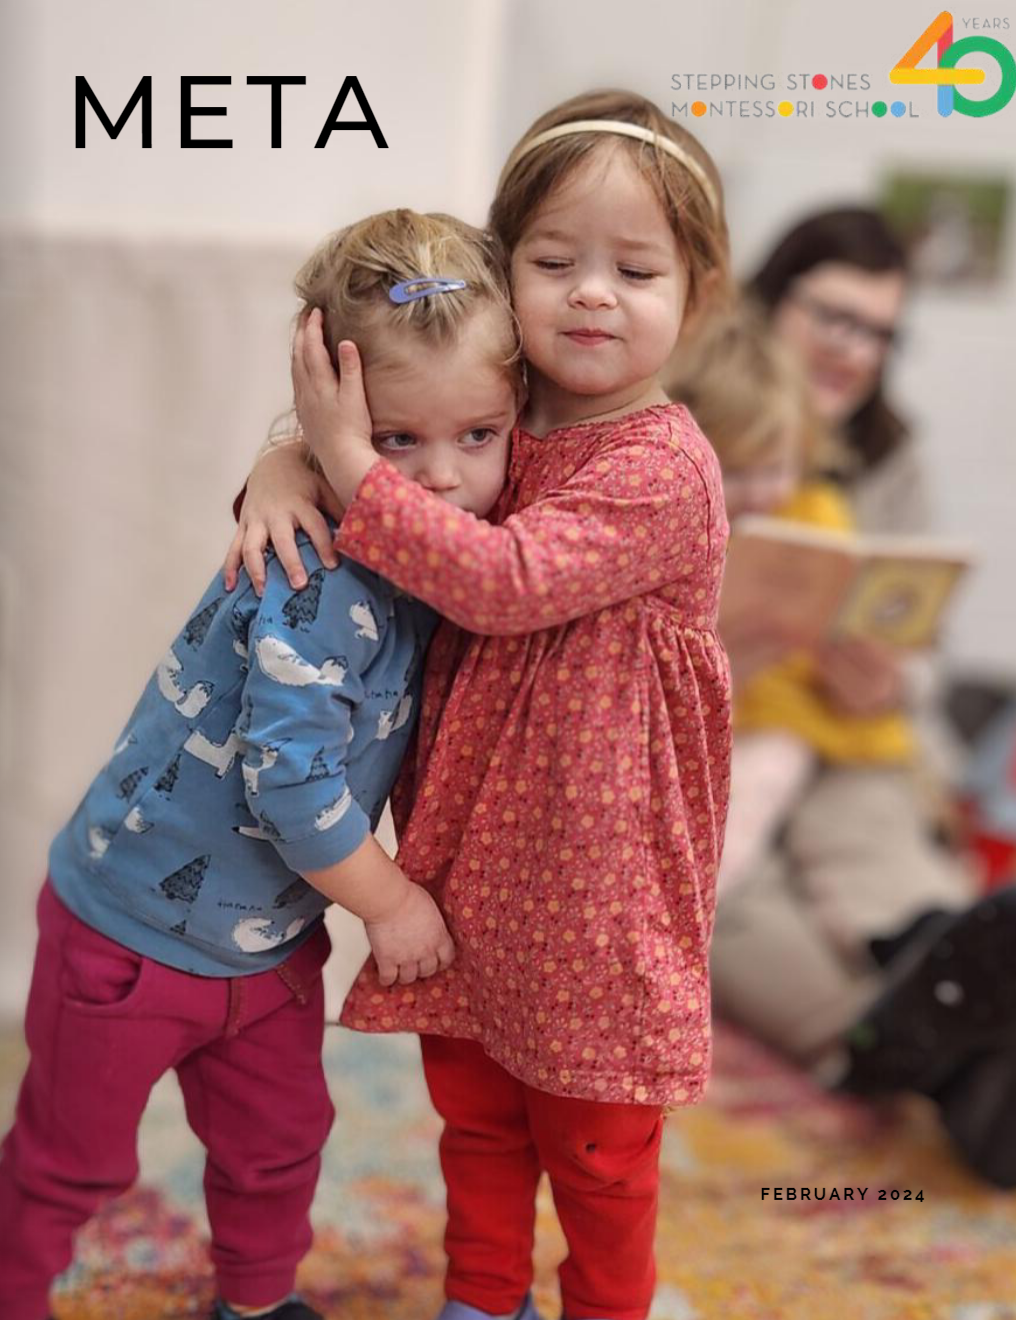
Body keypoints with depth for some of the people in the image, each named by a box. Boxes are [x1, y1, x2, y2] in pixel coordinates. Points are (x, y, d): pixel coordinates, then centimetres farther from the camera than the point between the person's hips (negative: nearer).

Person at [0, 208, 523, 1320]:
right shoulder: (317, 581, -32)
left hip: (269, 938, 8)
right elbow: (289, 777, -32)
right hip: (133, 932, -7)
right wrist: (391, 903, -19)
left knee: (278, 1143, 23)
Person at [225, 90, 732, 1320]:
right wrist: (285, 470, -12)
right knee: (473, 1106, 23)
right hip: (471, 852, 6)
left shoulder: (665, 471, -20)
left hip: (594, 875, -6)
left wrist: (348, 462, -28)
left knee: (593, 1138, 15)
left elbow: (506, 578, -30)